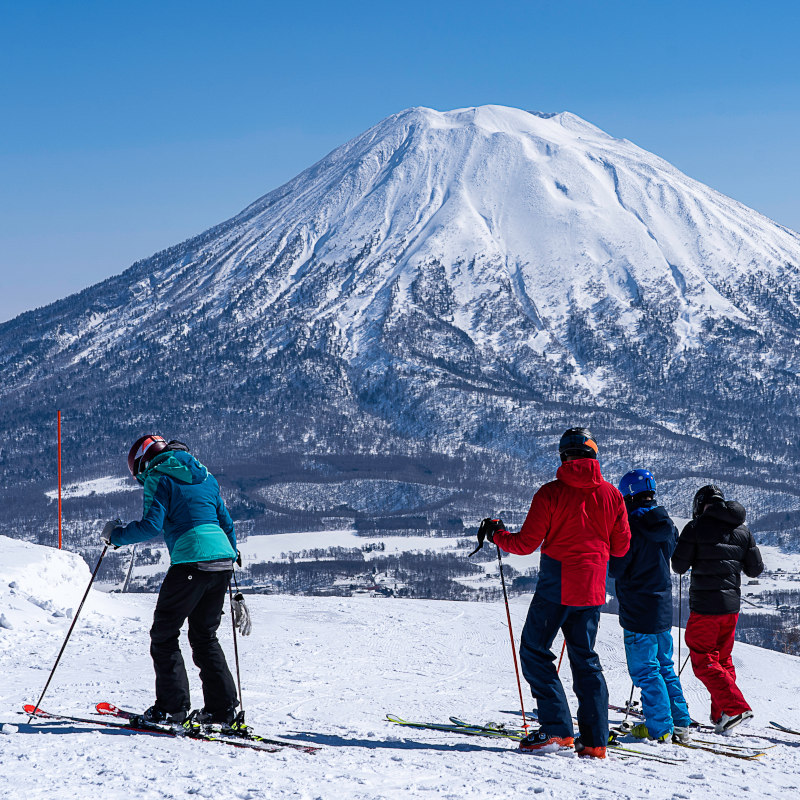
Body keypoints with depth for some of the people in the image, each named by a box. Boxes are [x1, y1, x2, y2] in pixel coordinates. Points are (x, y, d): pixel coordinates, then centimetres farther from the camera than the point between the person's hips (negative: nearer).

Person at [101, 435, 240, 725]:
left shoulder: (158, 478, 1)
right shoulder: (205, 477, 23)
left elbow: (151, 525, -11)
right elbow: (227, 523, 25)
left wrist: (116, 535, 4)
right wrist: (232, 564, 33)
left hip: (191, 560, -7)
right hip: (223, 560, 7)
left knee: (164, 635, 5)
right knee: (205, 636, 17)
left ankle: (172, 709, 1)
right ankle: (222, 709, 12)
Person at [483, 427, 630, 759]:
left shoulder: (551, 493, -10)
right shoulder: (611, 495, 3)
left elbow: (526, 543, -9)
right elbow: (621, 547, 9)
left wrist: (498, 535, 10)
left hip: (556, 586, -5)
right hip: (592, 589, 5)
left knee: (534, 651, 5)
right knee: (585, 659, 12)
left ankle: (557, 728, -5)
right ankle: (594, 739, 6)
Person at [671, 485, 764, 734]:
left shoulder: (697, 526, -9)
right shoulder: (743, 530, 7)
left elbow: (679, 566, -9)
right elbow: (756, 569, 10)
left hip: (704, 605, -6)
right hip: (731, 605, 6)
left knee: (704, 662, 0)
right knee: (723, 659, 19)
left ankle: (735, 707, -14)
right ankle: (721, 714, 20)